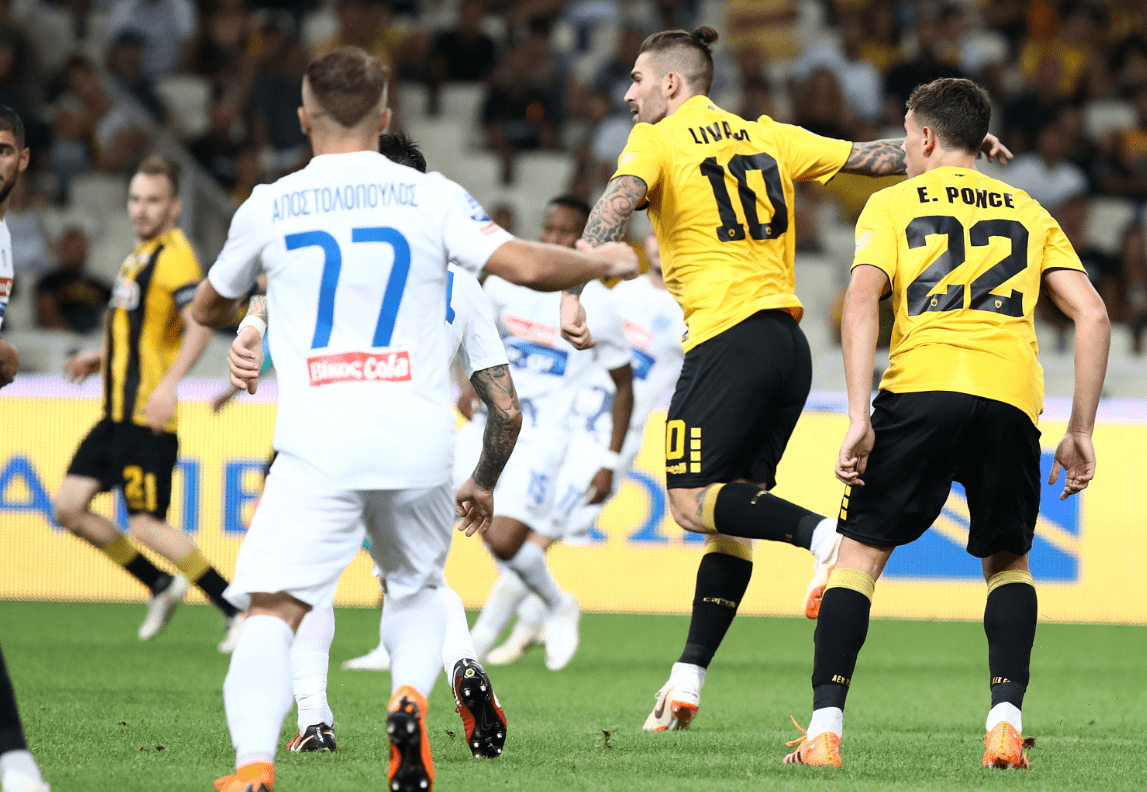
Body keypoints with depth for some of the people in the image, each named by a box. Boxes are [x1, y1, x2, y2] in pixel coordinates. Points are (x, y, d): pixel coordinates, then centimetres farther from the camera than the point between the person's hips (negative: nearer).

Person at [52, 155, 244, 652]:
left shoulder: (173, 256, -14)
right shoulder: (140, 254, 16)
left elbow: (200, 324, -26)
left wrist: (169, 385, -34)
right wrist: (100, 358, 20)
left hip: (148, 416, -10)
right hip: (118, 412, 10)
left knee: (146, 525, -9)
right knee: (70, 507, 7)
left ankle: (239, 611, -1)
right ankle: (162, 586, 19)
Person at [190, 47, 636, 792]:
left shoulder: (269, 207, 8)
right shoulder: (431, 196, 6)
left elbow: (208, 309, 24)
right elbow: (529, 264, -2)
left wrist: (245, 328, 48)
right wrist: (606, 261, 18)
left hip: (319, 447, -2)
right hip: (420, 443, 2)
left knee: (272, 611, -5)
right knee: (417, 587, 25)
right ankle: (410, 697, -4)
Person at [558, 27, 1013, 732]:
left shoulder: (656, 141, 1)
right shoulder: (768, 136, 17)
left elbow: (616, 206, -16)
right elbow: (868, 157, 19)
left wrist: (575, 290, -27)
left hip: (728, 341, -7)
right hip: (789, 345, 7)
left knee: (693, 502, -8)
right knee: (730, 518, 8)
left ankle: (824, 534, -29)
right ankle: (687, 682, 7)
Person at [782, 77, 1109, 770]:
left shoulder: (893, 203, 16)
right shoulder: (1029, 212, 24)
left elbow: (861, 300, -1)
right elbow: (1092, 313, 14)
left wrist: (859, 420, -7)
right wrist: (1082, 433, 15)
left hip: (922, 383, -2)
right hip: (1012, 396, 2)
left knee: (861, 550, 8)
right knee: (1008, 560, 20)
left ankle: (826, 728, -5)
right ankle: (1006, 719, 2)